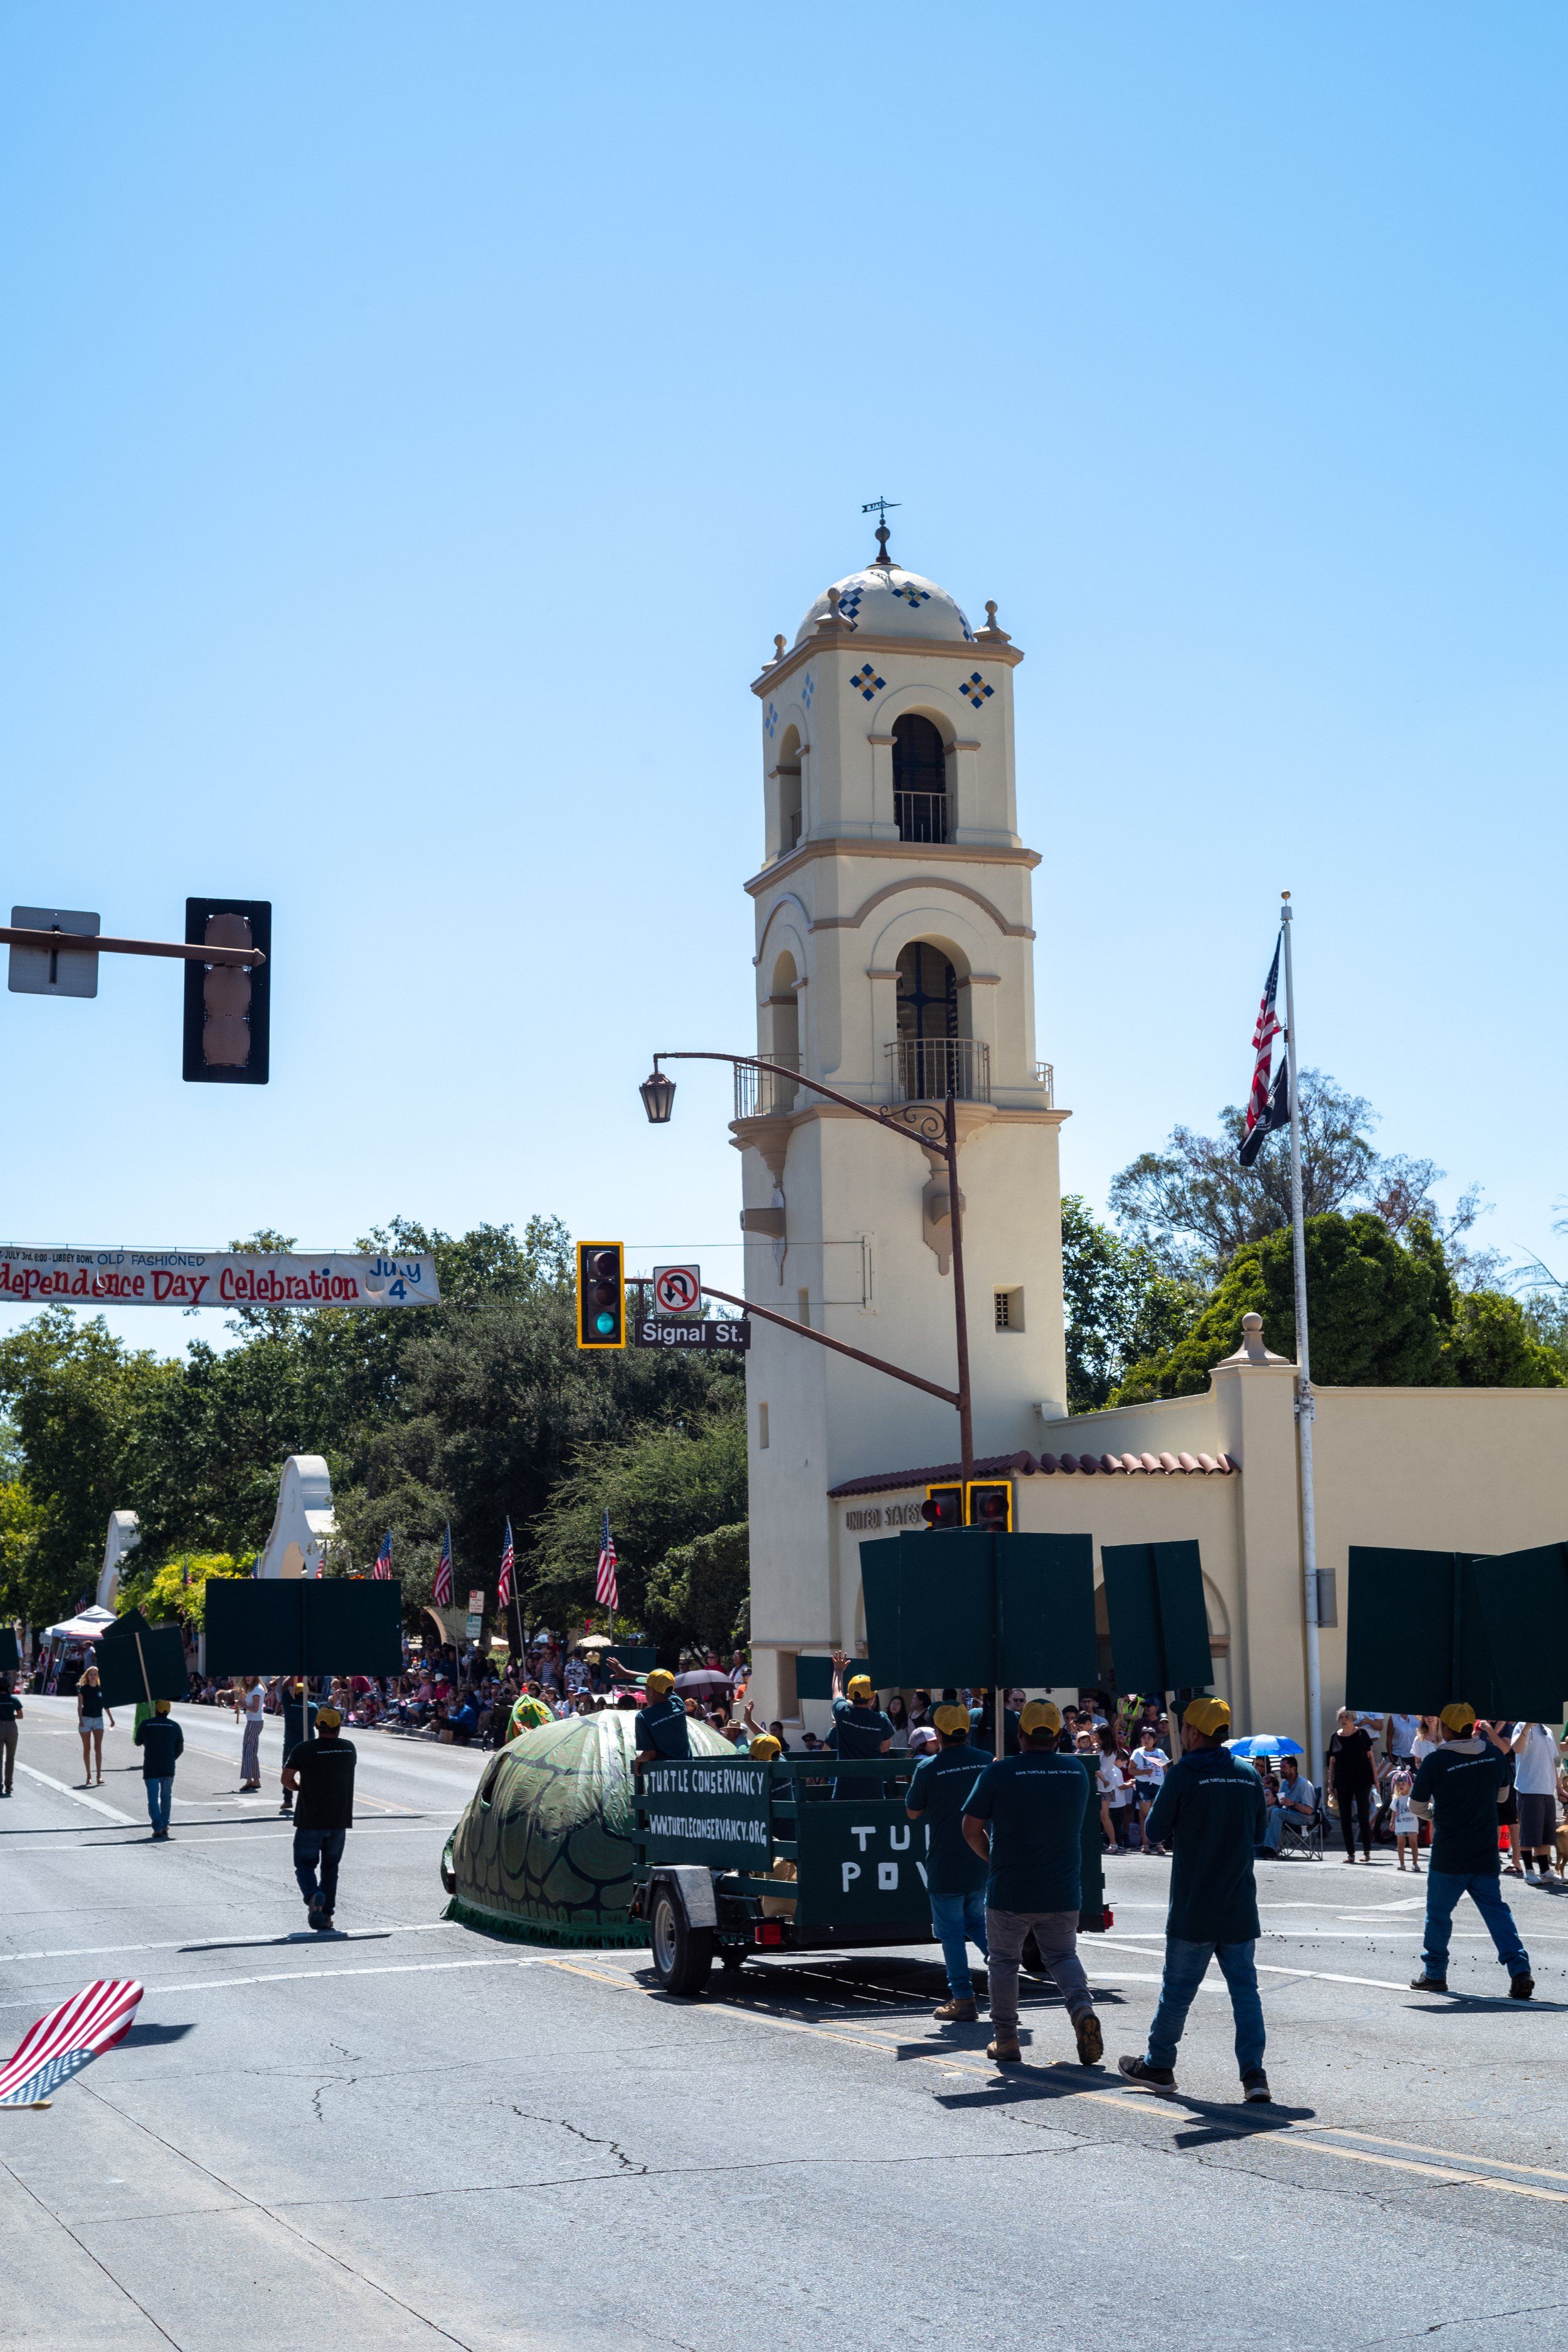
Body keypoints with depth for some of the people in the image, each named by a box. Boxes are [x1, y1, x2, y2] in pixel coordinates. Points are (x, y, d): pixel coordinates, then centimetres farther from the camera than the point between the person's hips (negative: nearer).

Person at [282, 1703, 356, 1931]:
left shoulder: (304, 1749, -8)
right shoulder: (349, 1749, 3)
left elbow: (287, 1779, -8)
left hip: (310, 1819, -3)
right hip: (339, 1819, 3)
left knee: (305, 1863, 7)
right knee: (330, 1867, 14)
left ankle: (313, 1896, -20)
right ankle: (327, 1913, 10)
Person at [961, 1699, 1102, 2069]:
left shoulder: (999, 1773, -11)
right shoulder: (1078, 1772, 1)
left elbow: (971, 1827, -5)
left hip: (1009, 1890, -3)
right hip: (1063, 1892, 3)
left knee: (1003, 1961, 14)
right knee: (1063, 1955, 17)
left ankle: (1005, 2039, 16)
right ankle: (1082, 2008, -9)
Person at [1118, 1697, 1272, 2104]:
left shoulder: (1183, 1774, -11)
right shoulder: (1249, 1775, 5)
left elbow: (1155, 1830, -3)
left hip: (1193, 1907, -4)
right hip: (1240, 1908, 4)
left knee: (1177, 1989, 9)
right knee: (1245, 1990, 5)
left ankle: (1158, 2066, 21)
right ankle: (1254, 2074, -3)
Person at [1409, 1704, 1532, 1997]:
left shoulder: (1435, 1762, -14)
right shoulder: (1495, 1754, -1)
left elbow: (1417, 1805, -4)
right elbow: (1503, 1796, 14)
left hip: (1448, 1854, -4)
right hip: (1487, 1852, 4)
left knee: (1438, 1912, 12)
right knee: (1496, 1909, 8)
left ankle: (1434, 1974, 21)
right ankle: (1519, 1970, -5)